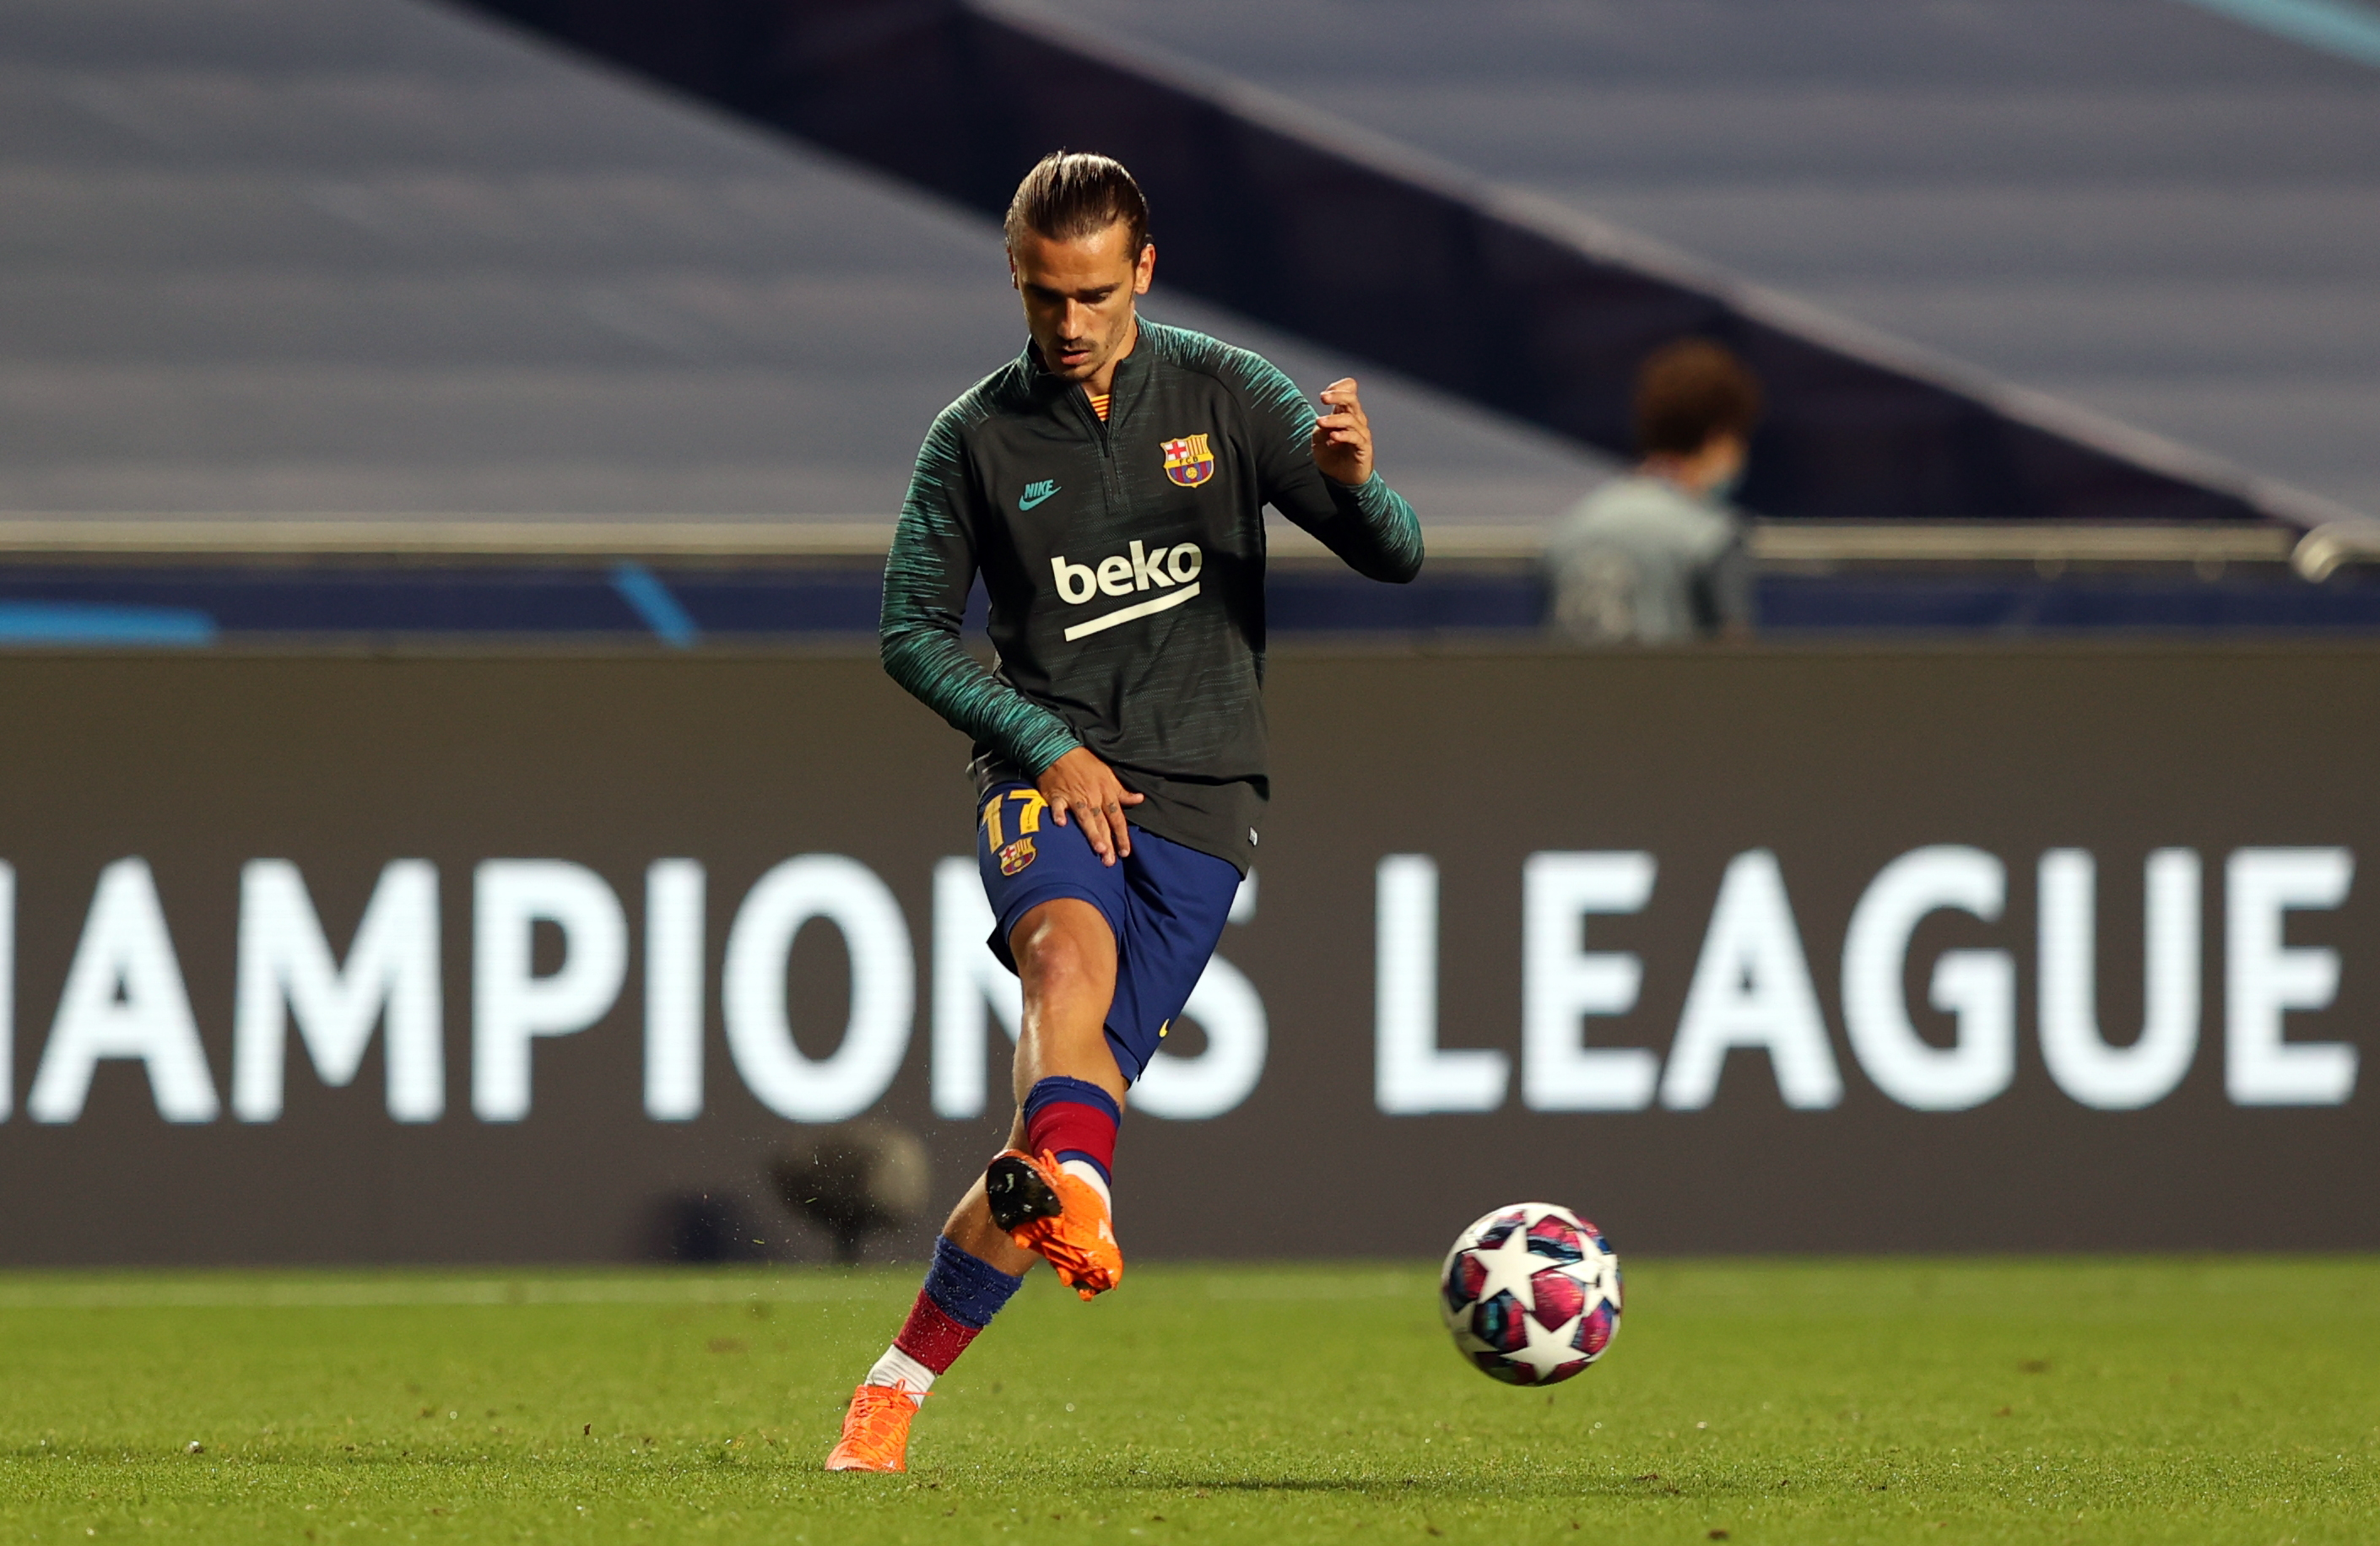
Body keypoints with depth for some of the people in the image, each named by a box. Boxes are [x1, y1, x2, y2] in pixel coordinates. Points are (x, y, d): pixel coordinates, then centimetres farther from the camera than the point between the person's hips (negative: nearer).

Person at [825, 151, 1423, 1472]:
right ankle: (1076, 1208, -60)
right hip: (1051, 780, -1)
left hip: (1197, 801, 1)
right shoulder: (979, 437, 3)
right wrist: (1045, 746, -6)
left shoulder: (1225, 395, 4)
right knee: (1069, 955, -35)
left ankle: (898, 1385, 7)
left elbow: (1395, 558, 0)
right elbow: (913, 631, 8)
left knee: (1069, 1111, -5)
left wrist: (1354, 482, -24)